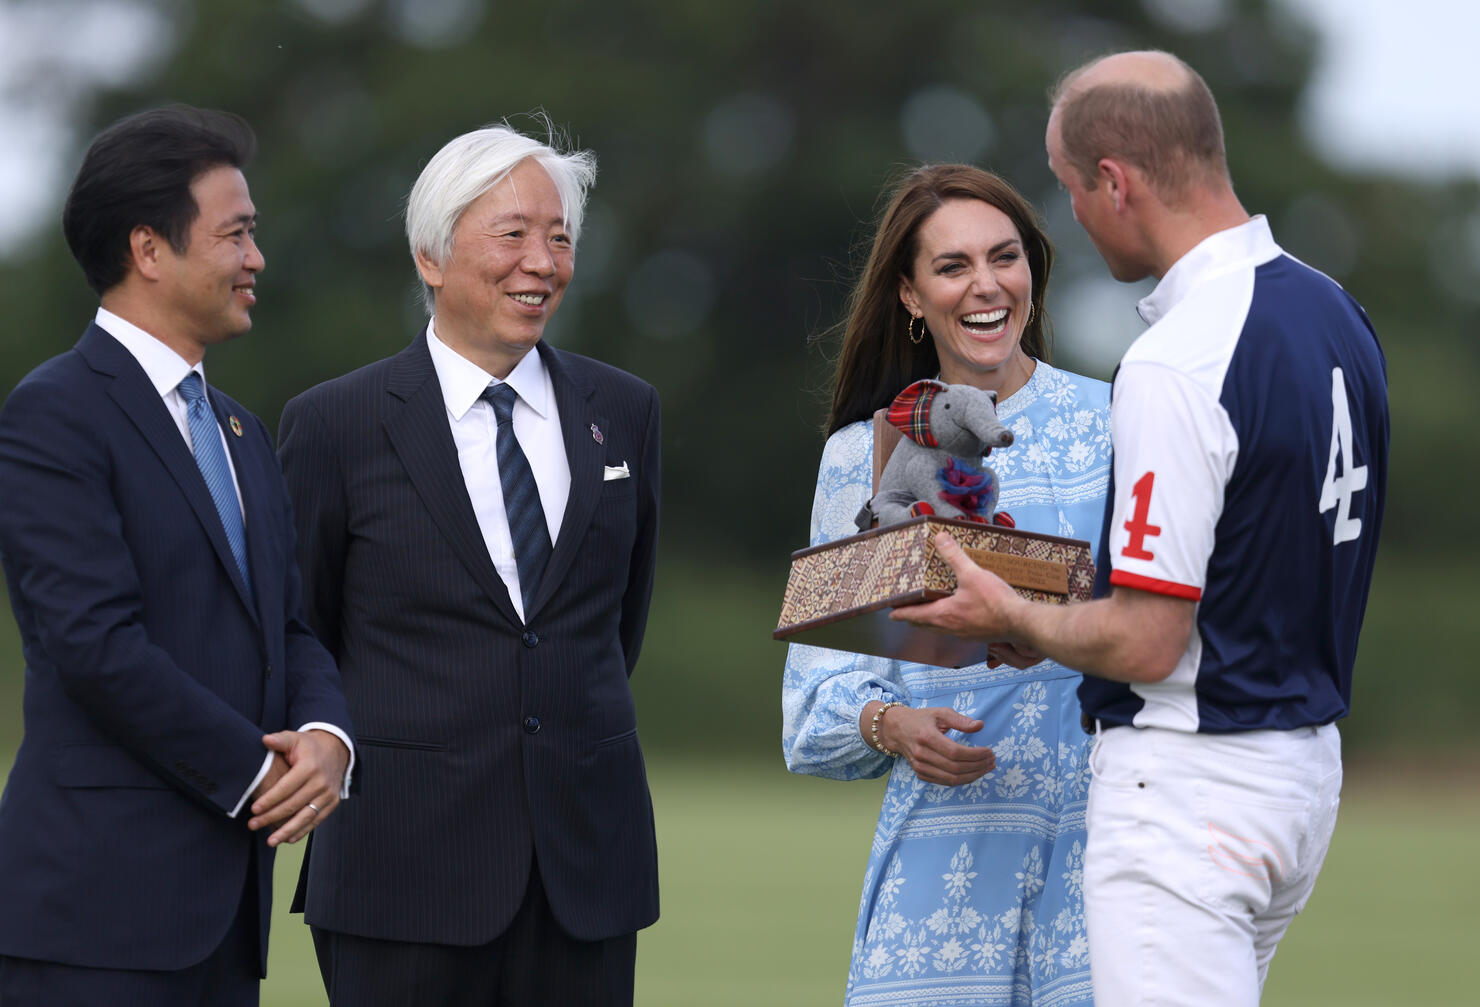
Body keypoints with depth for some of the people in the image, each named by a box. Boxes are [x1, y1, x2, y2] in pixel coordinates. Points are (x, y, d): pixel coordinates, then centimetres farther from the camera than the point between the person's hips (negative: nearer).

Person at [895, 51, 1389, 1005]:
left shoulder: (1179, 363, -21)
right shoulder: (1340, 315, 8)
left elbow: (1145, 644, -21)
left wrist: (1008, 614, -3)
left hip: (1190, 780, -10)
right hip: (1308, 765, 10)